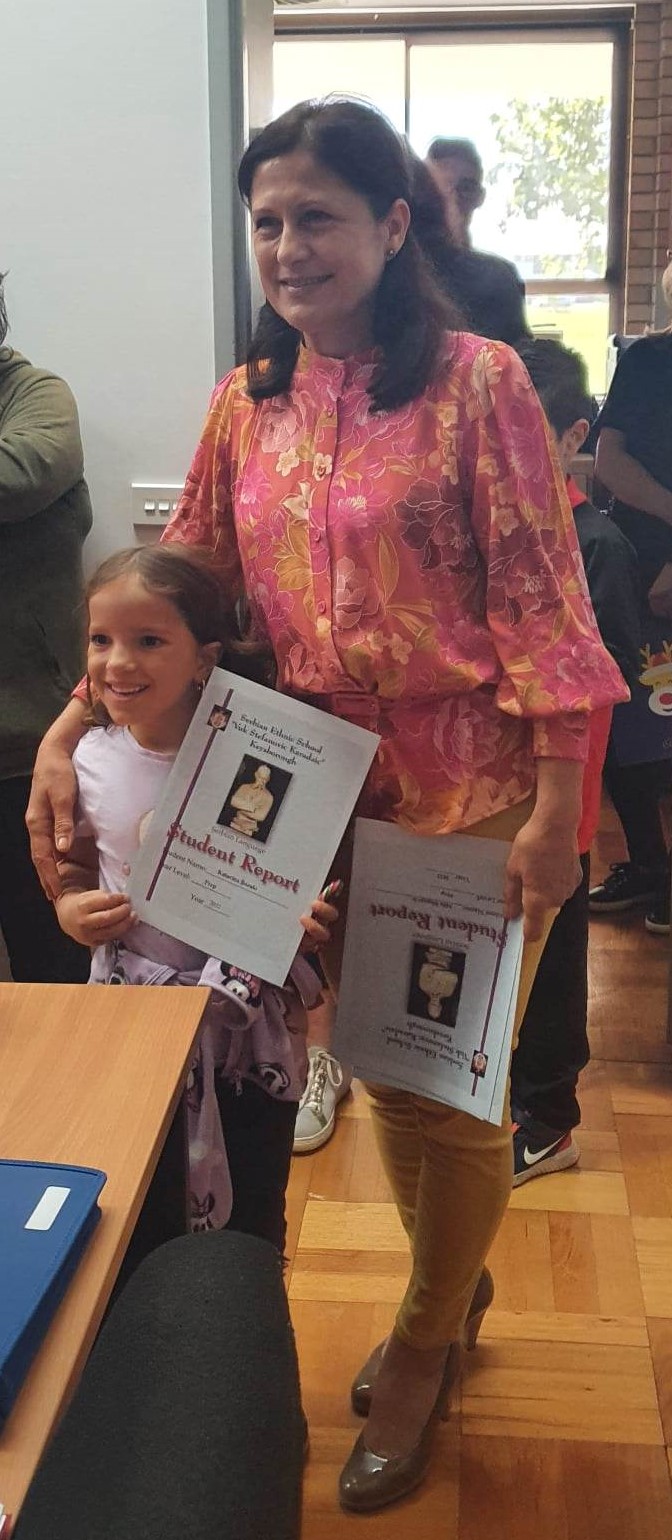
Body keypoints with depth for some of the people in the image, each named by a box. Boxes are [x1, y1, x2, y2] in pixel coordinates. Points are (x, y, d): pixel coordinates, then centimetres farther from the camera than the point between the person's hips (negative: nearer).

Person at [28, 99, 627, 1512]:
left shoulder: (476, 382, -10)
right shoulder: (249, 403, 5)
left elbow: (540, 603, -12)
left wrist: (554, 809, -16)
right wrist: (66, 733, -4)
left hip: (472, 790, -5)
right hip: (329, 793, 5)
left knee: (446, 1085, 8)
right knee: (382, 1063, 18)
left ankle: (423, 1352, 34)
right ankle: (450, 1289, 45)